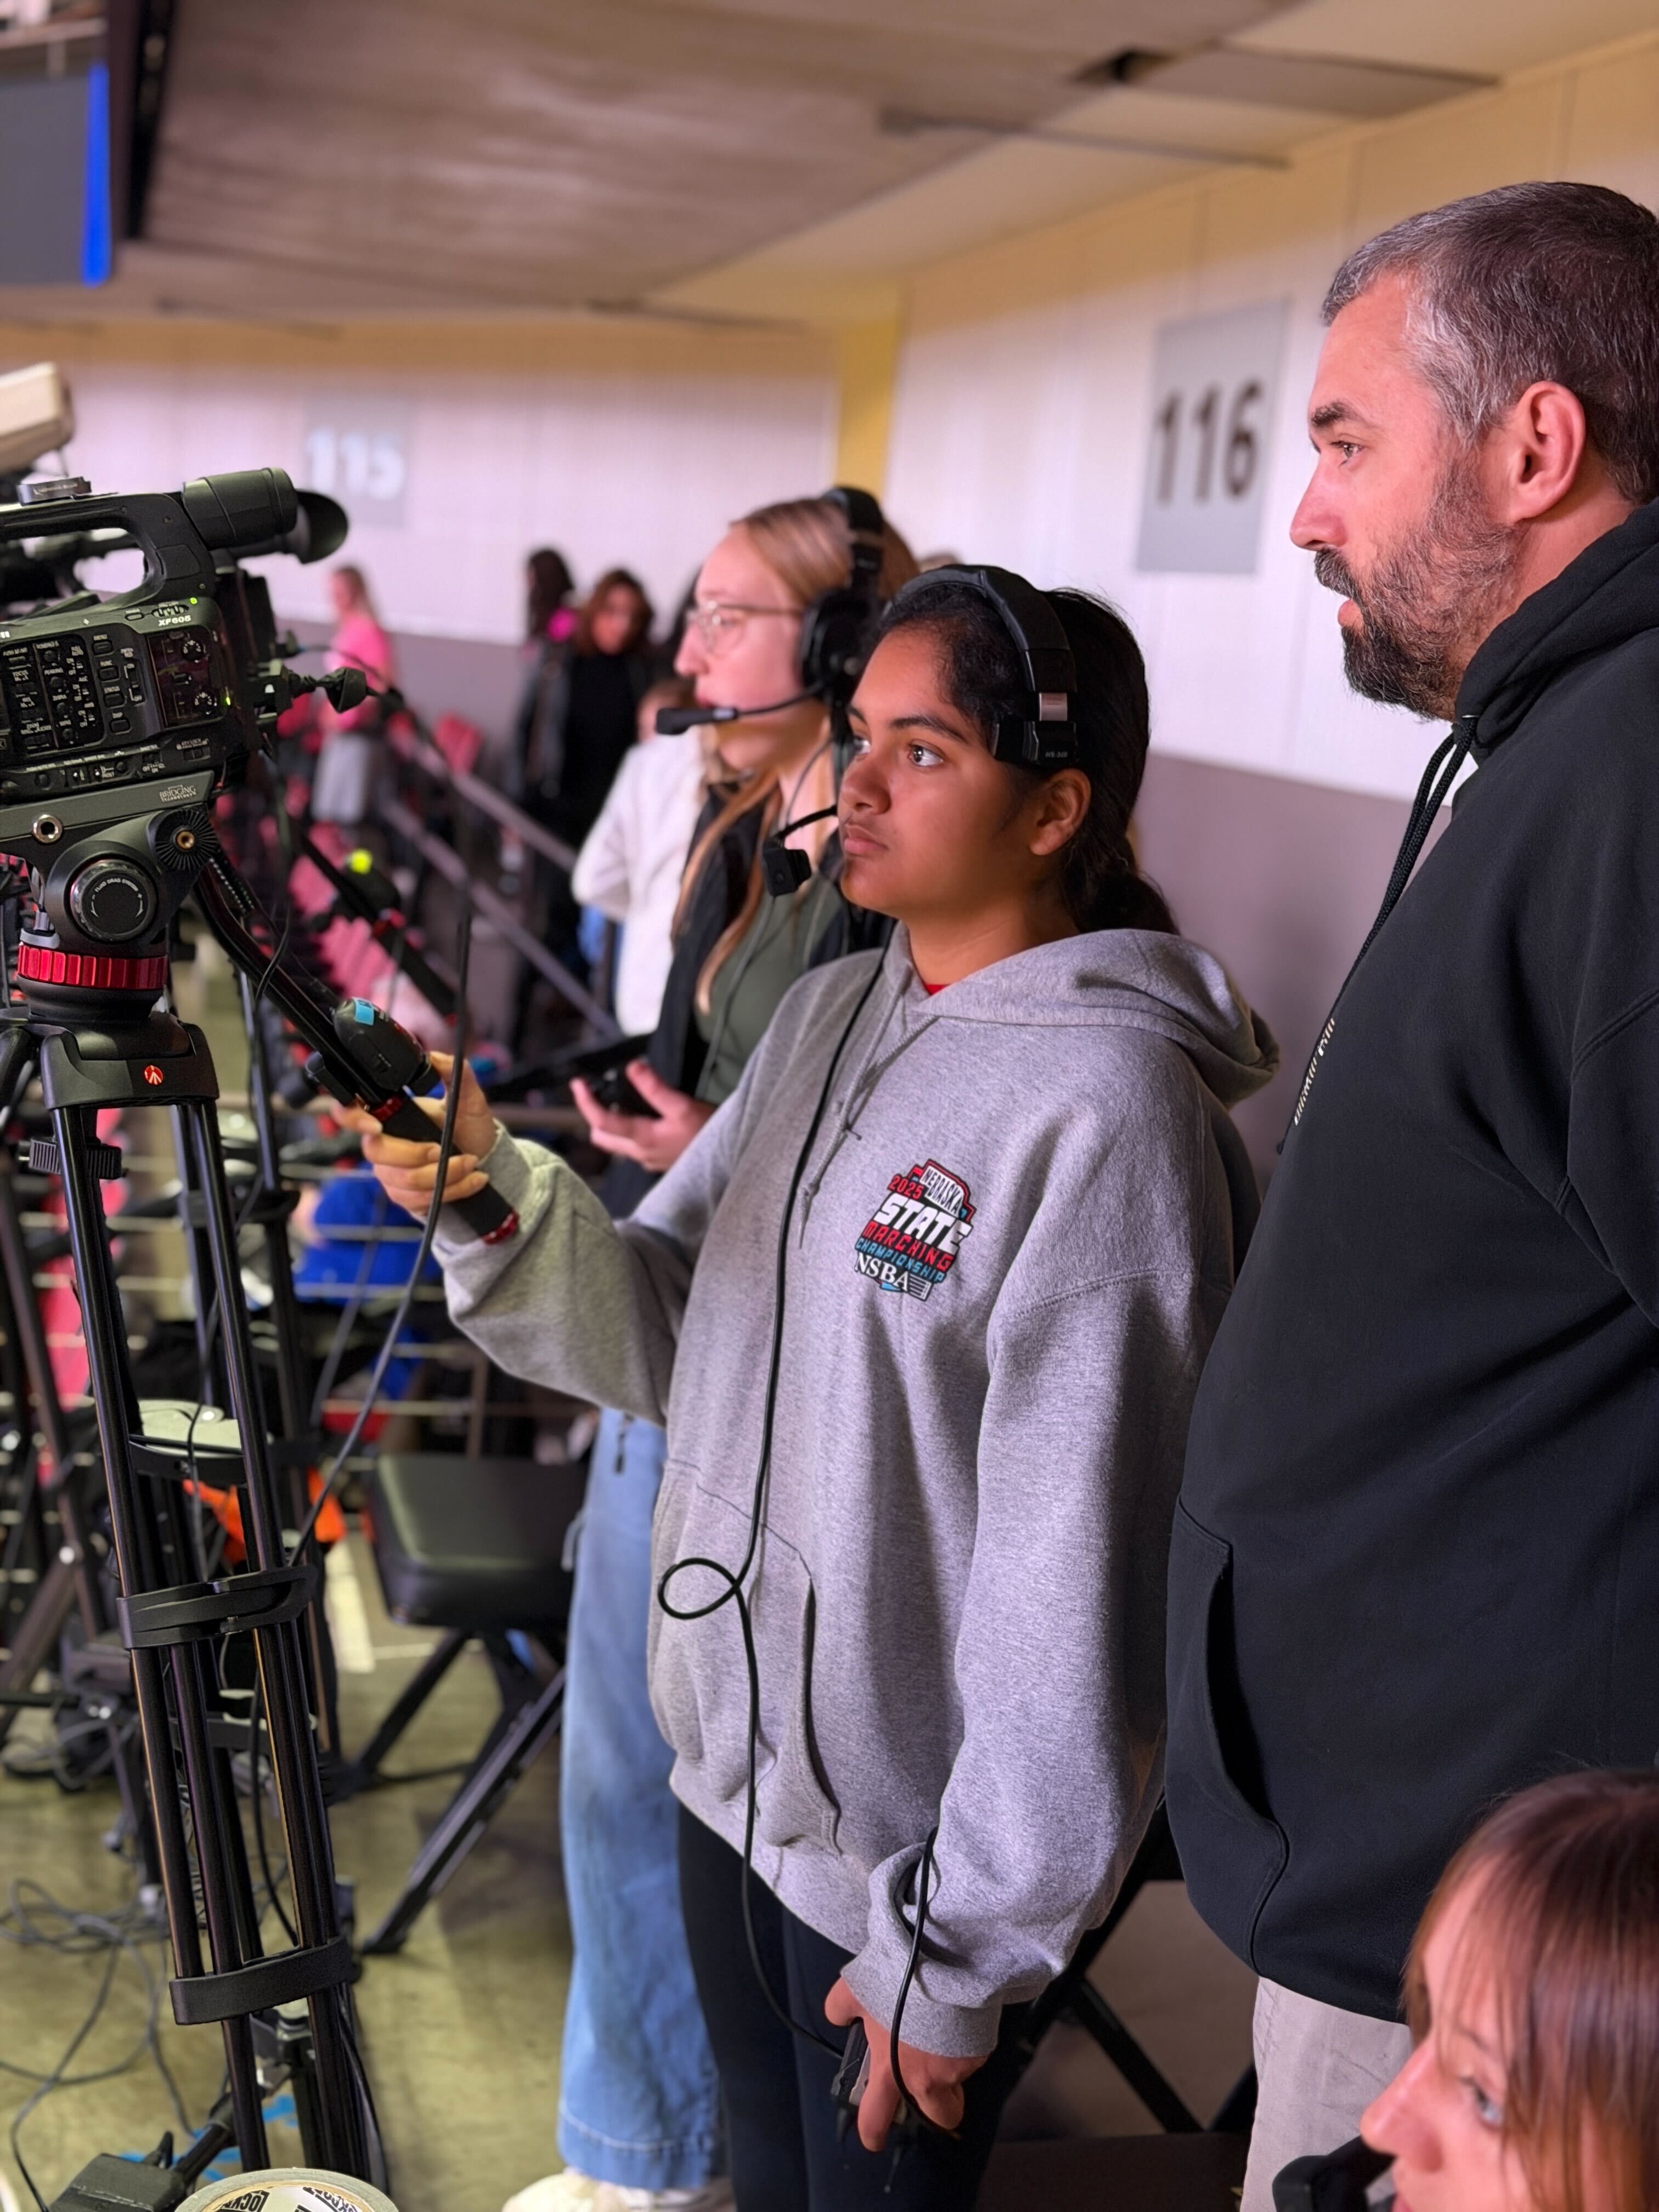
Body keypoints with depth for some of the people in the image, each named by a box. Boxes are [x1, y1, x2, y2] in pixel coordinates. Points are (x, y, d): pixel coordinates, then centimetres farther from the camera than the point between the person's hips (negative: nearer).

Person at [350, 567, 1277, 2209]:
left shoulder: (1104, 1107, -22)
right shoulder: (828, 1015, 3)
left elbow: (1073, 1578, -21)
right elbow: (666, 1332, 3)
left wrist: (964, 1954, -17)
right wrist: (498, 1203, -17)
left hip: (913, 1849, -7)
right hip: (729, 1772, 7)